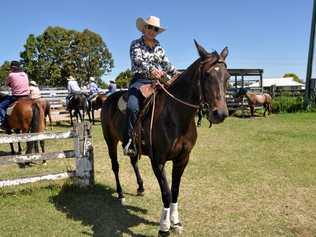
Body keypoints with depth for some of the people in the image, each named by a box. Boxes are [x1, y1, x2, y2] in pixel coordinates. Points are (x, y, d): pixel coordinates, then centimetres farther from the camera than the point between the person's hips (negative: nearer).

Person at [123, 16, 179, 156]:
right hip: (140, 80, -5)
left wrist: (176, 73, -3)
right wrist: (151, 69, -34)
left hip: (158, 81, 5)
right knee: (132, 107, -30)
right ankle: (129, 142, -24)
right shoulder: (136, 44, 4)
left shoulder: (159, 48, 20)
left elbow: (166, 64, 18)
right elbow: (137, 60, -14)